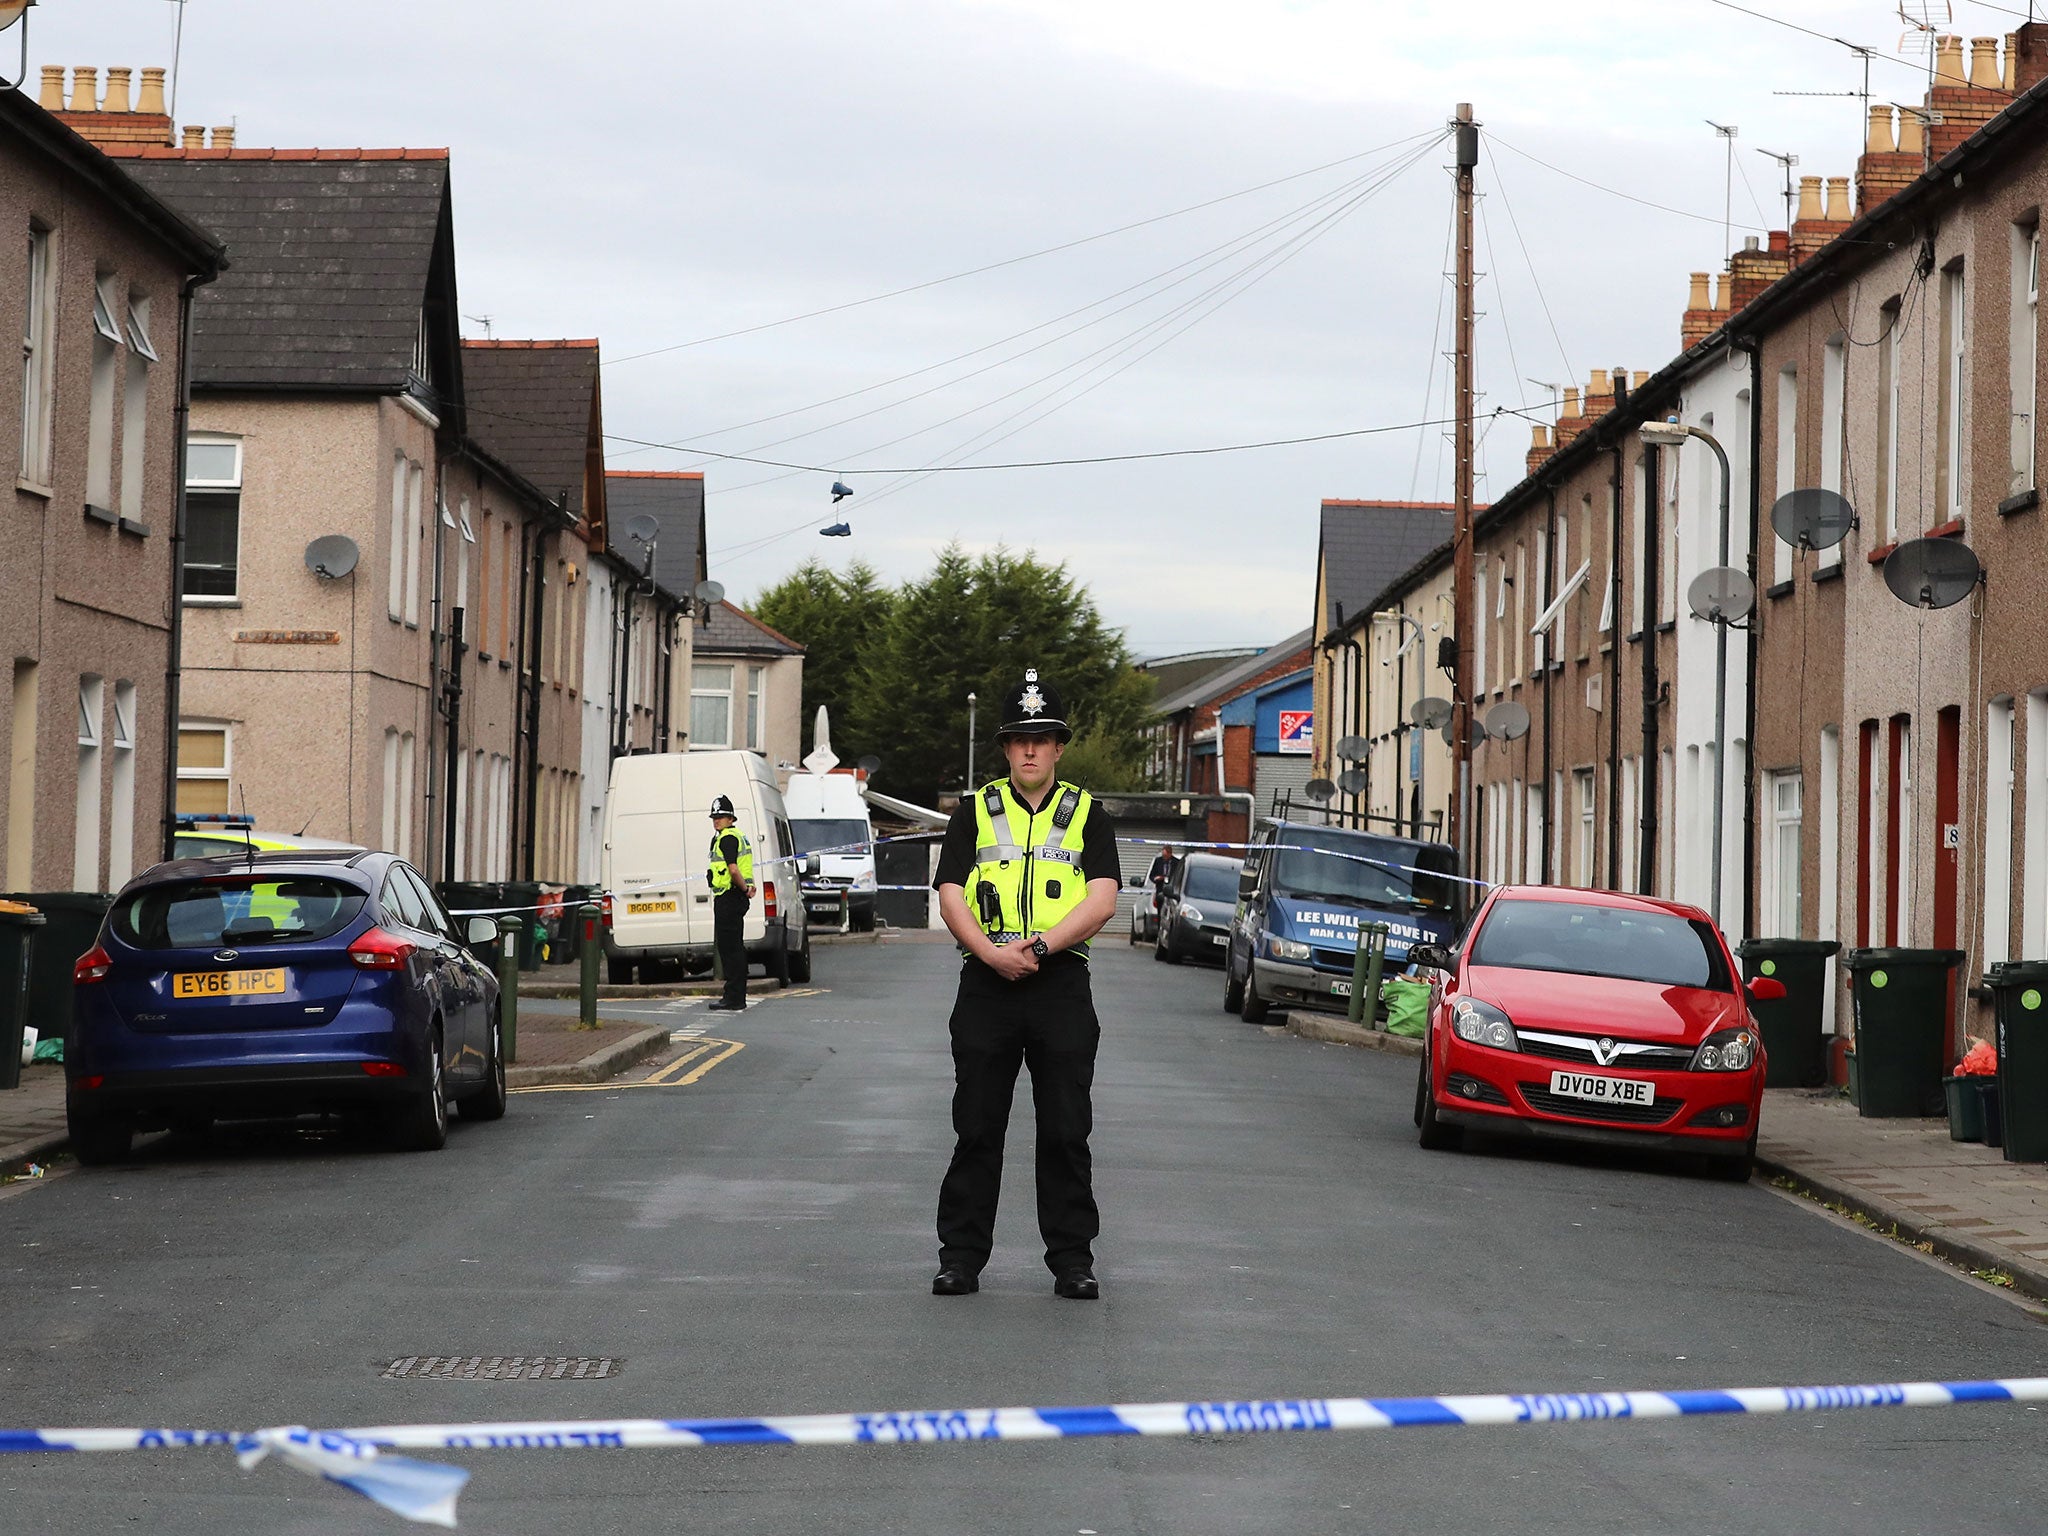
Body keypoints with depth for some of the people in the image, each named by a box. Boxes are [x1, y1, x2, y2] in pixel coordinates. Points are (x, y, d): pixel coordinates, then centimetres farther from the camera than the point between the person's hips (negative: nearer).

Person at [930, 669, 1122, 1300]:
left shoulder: (1087, 815, 10)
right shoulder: (975, 812, 12)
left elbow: (1101, 900, -3)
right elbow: (950, 894, 2)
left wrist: (1036, 947, -14)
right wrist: (993, 953, -15)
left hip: (1062, 985, -1)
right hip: (986, 987, 1)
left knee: (1066, 1133, 1)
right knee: (976, 1130, 3)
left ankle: (1072, 1258, 7)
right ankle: (961, 1255, 9)